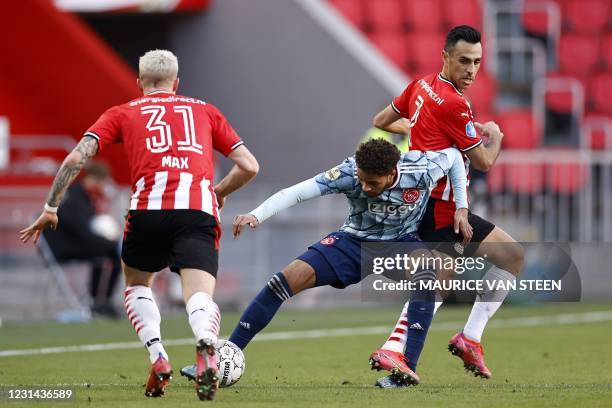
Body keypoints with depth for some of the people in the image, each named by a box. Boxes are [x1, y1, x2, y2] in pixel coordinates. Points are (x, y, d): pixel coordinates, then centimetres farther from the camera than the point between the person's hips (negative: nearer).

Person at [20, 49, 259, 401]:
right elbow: (249, 166, 23)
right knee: (200, 296, -9)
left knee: (137, 284, 24)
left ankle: (158, 358, 2)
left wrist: (51, 209, 17)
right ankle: (207, 350, -43)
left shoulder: (122, 114, 23)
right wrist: (219, 193, 41)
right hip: (200, 209, 0)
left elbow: (77, 158, 11)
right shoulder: (206, 111, 27)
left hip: (149, 208, 0)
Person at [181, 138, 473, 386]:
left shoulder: (421, 170, -28)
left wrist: (461, 208, -8)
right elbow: (296, 192, -34)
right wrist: (255, 216, -47)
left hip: (401, 242, 0)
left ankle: (408, 368, -34)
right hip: (353, 241, 1)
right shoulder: (349, 173, -30)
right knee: (285, 281, -16)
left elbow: (454, 156, -6)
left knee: (425, 278, -37)